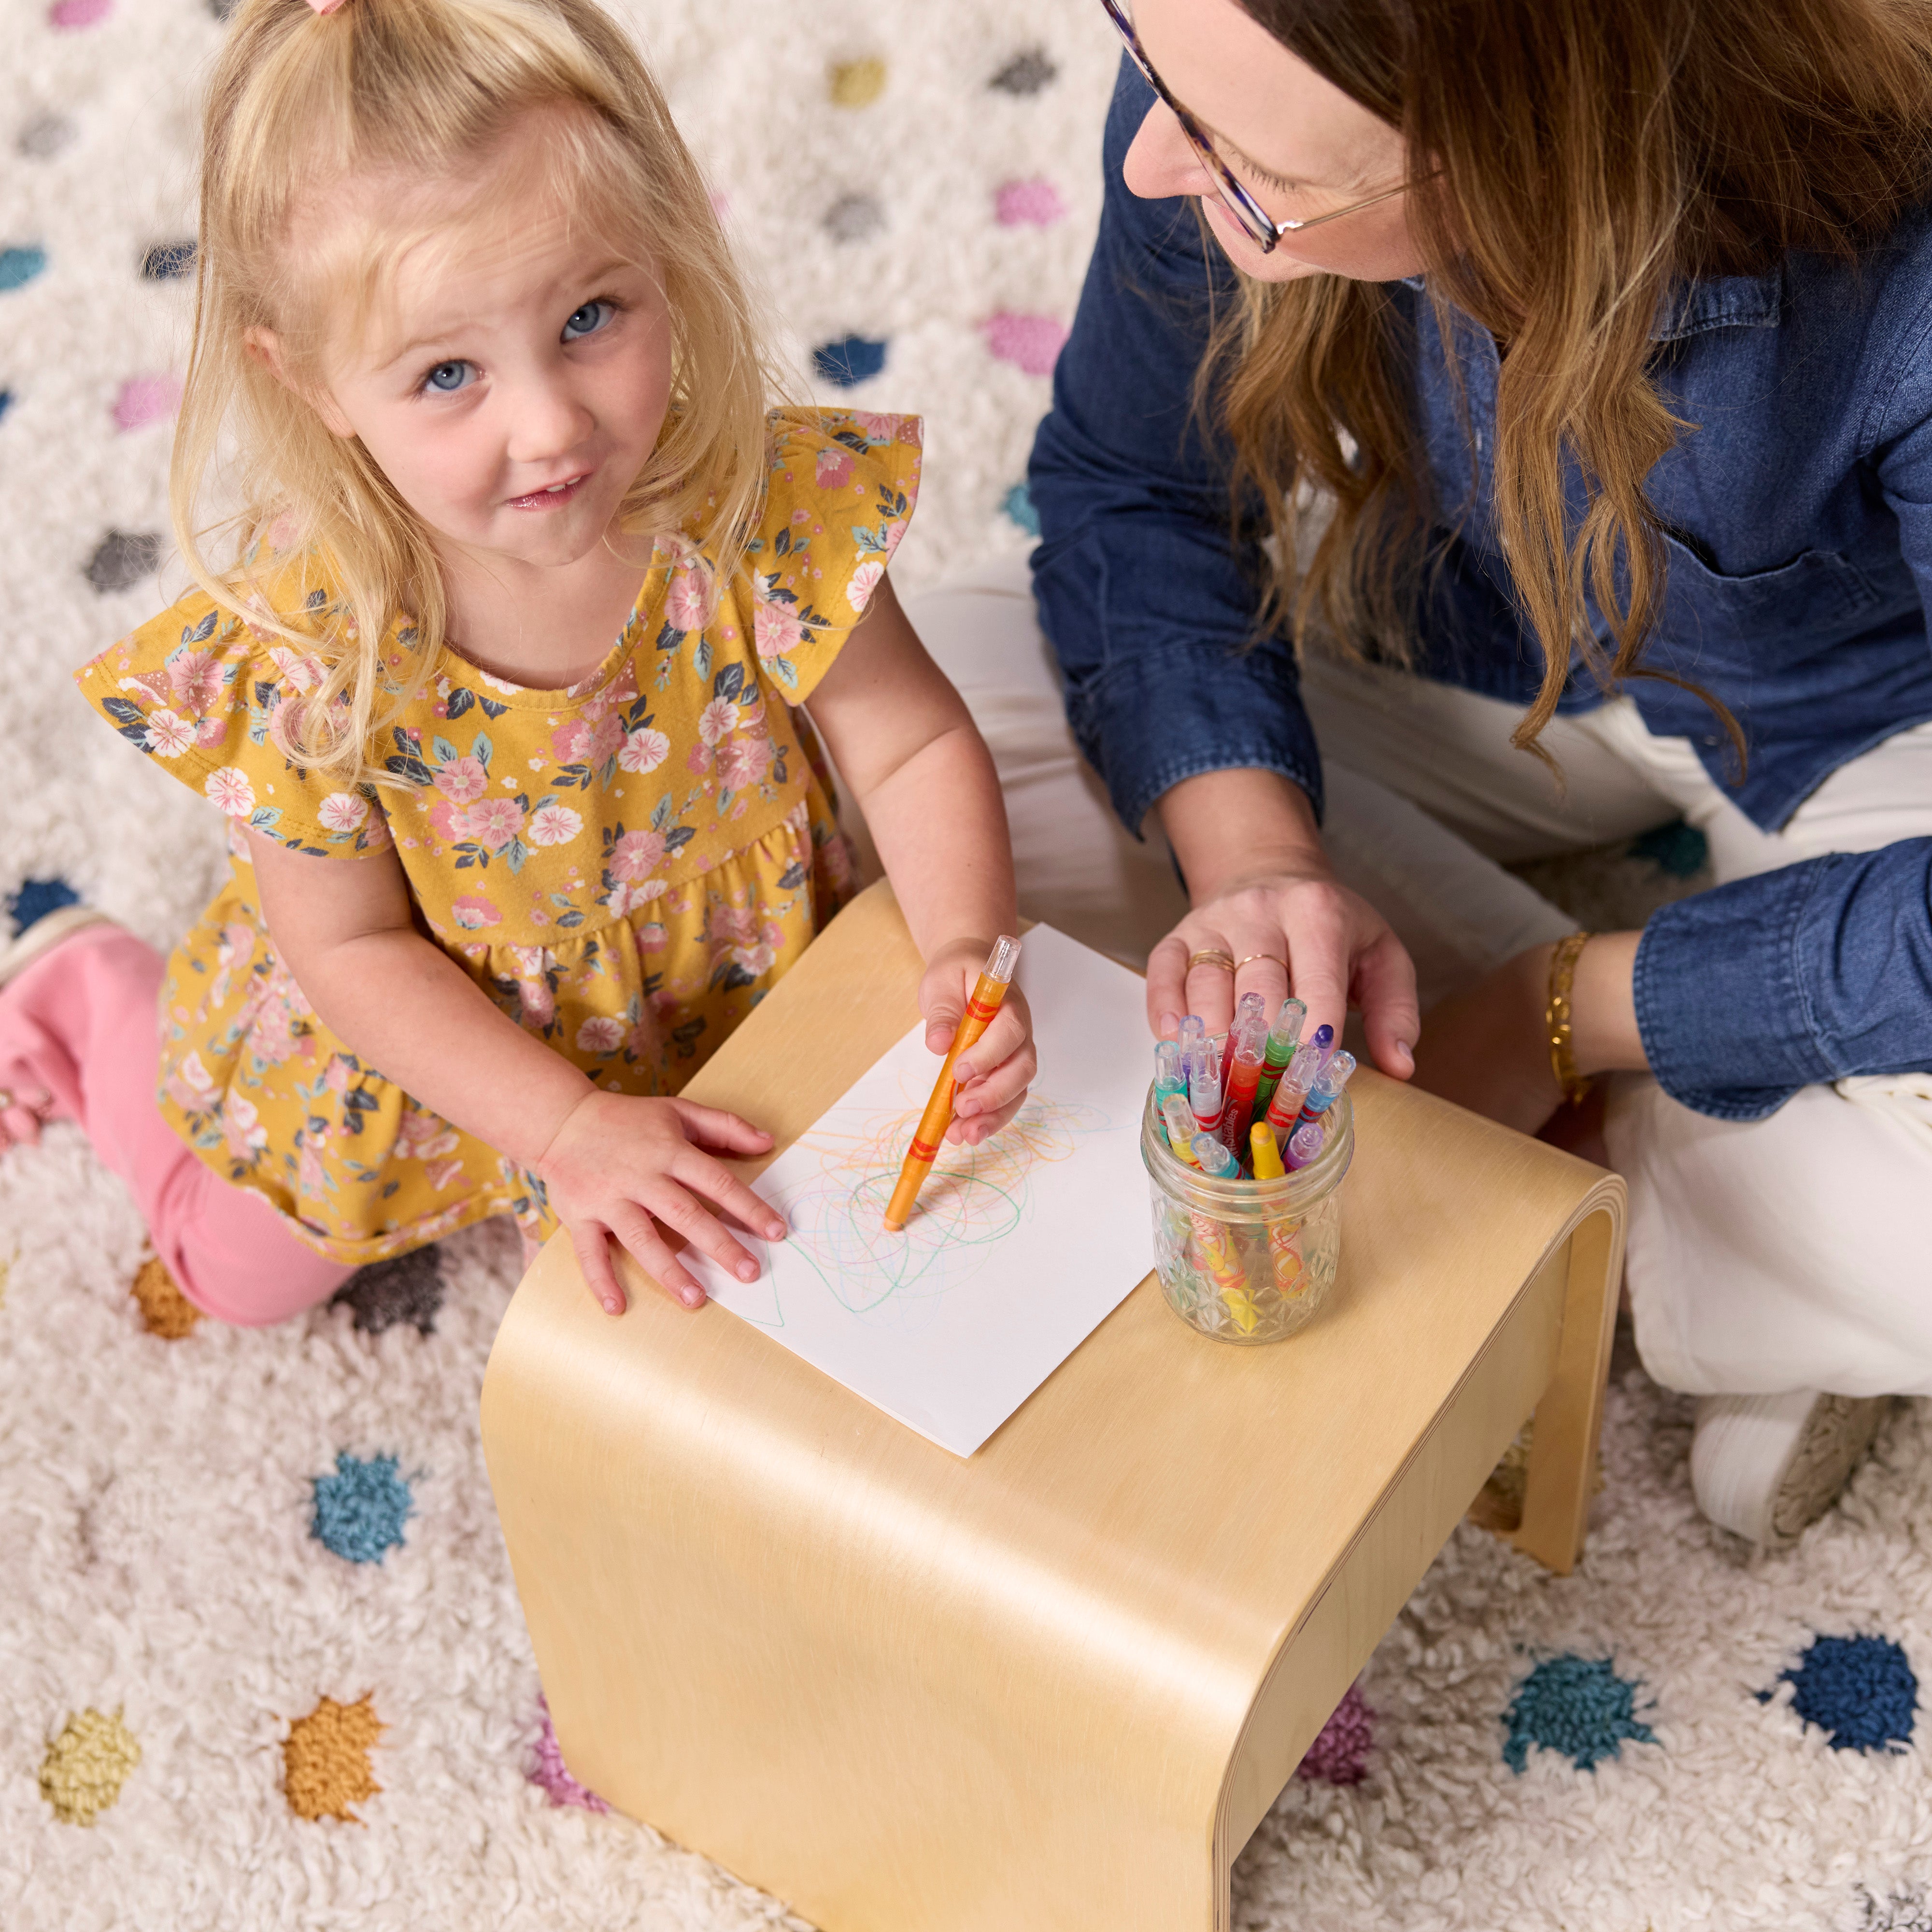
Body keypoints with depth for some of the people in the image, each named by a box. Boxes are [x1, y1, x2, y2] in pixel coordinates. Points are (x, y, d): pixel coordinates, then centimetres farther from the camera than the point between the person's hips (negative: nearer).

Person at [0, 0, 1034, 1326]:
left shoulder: (764, 509, -32)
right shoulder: (298, 652, -34)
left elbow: (915, 747, -19)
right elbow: (353, 945, -20)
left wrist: (968, 953, -37)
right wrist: (569, 1129, -28)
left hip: (728, 986, 2)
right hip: (428, 1030, -2)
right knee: (256, 1273, 19)